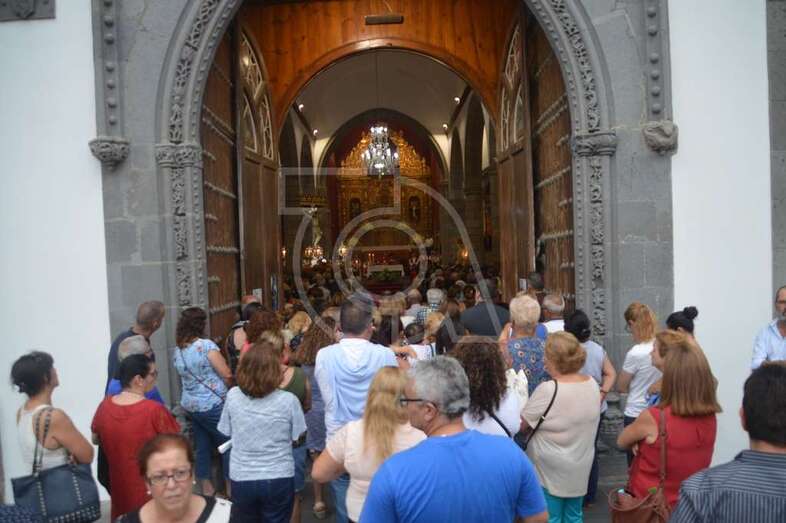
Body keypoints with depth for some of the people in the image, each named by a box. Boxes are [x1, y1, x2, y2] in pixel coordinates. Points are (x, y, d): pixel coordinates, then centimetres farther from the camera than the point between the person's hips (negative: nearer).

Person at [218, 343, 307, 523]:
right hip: (279, 479, -1)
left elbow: (227, 432, 4)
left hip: (241, 478, 2)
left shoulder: (233, 395, -10)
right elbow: (296, 438, -5)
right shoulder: (288, 400, -18)